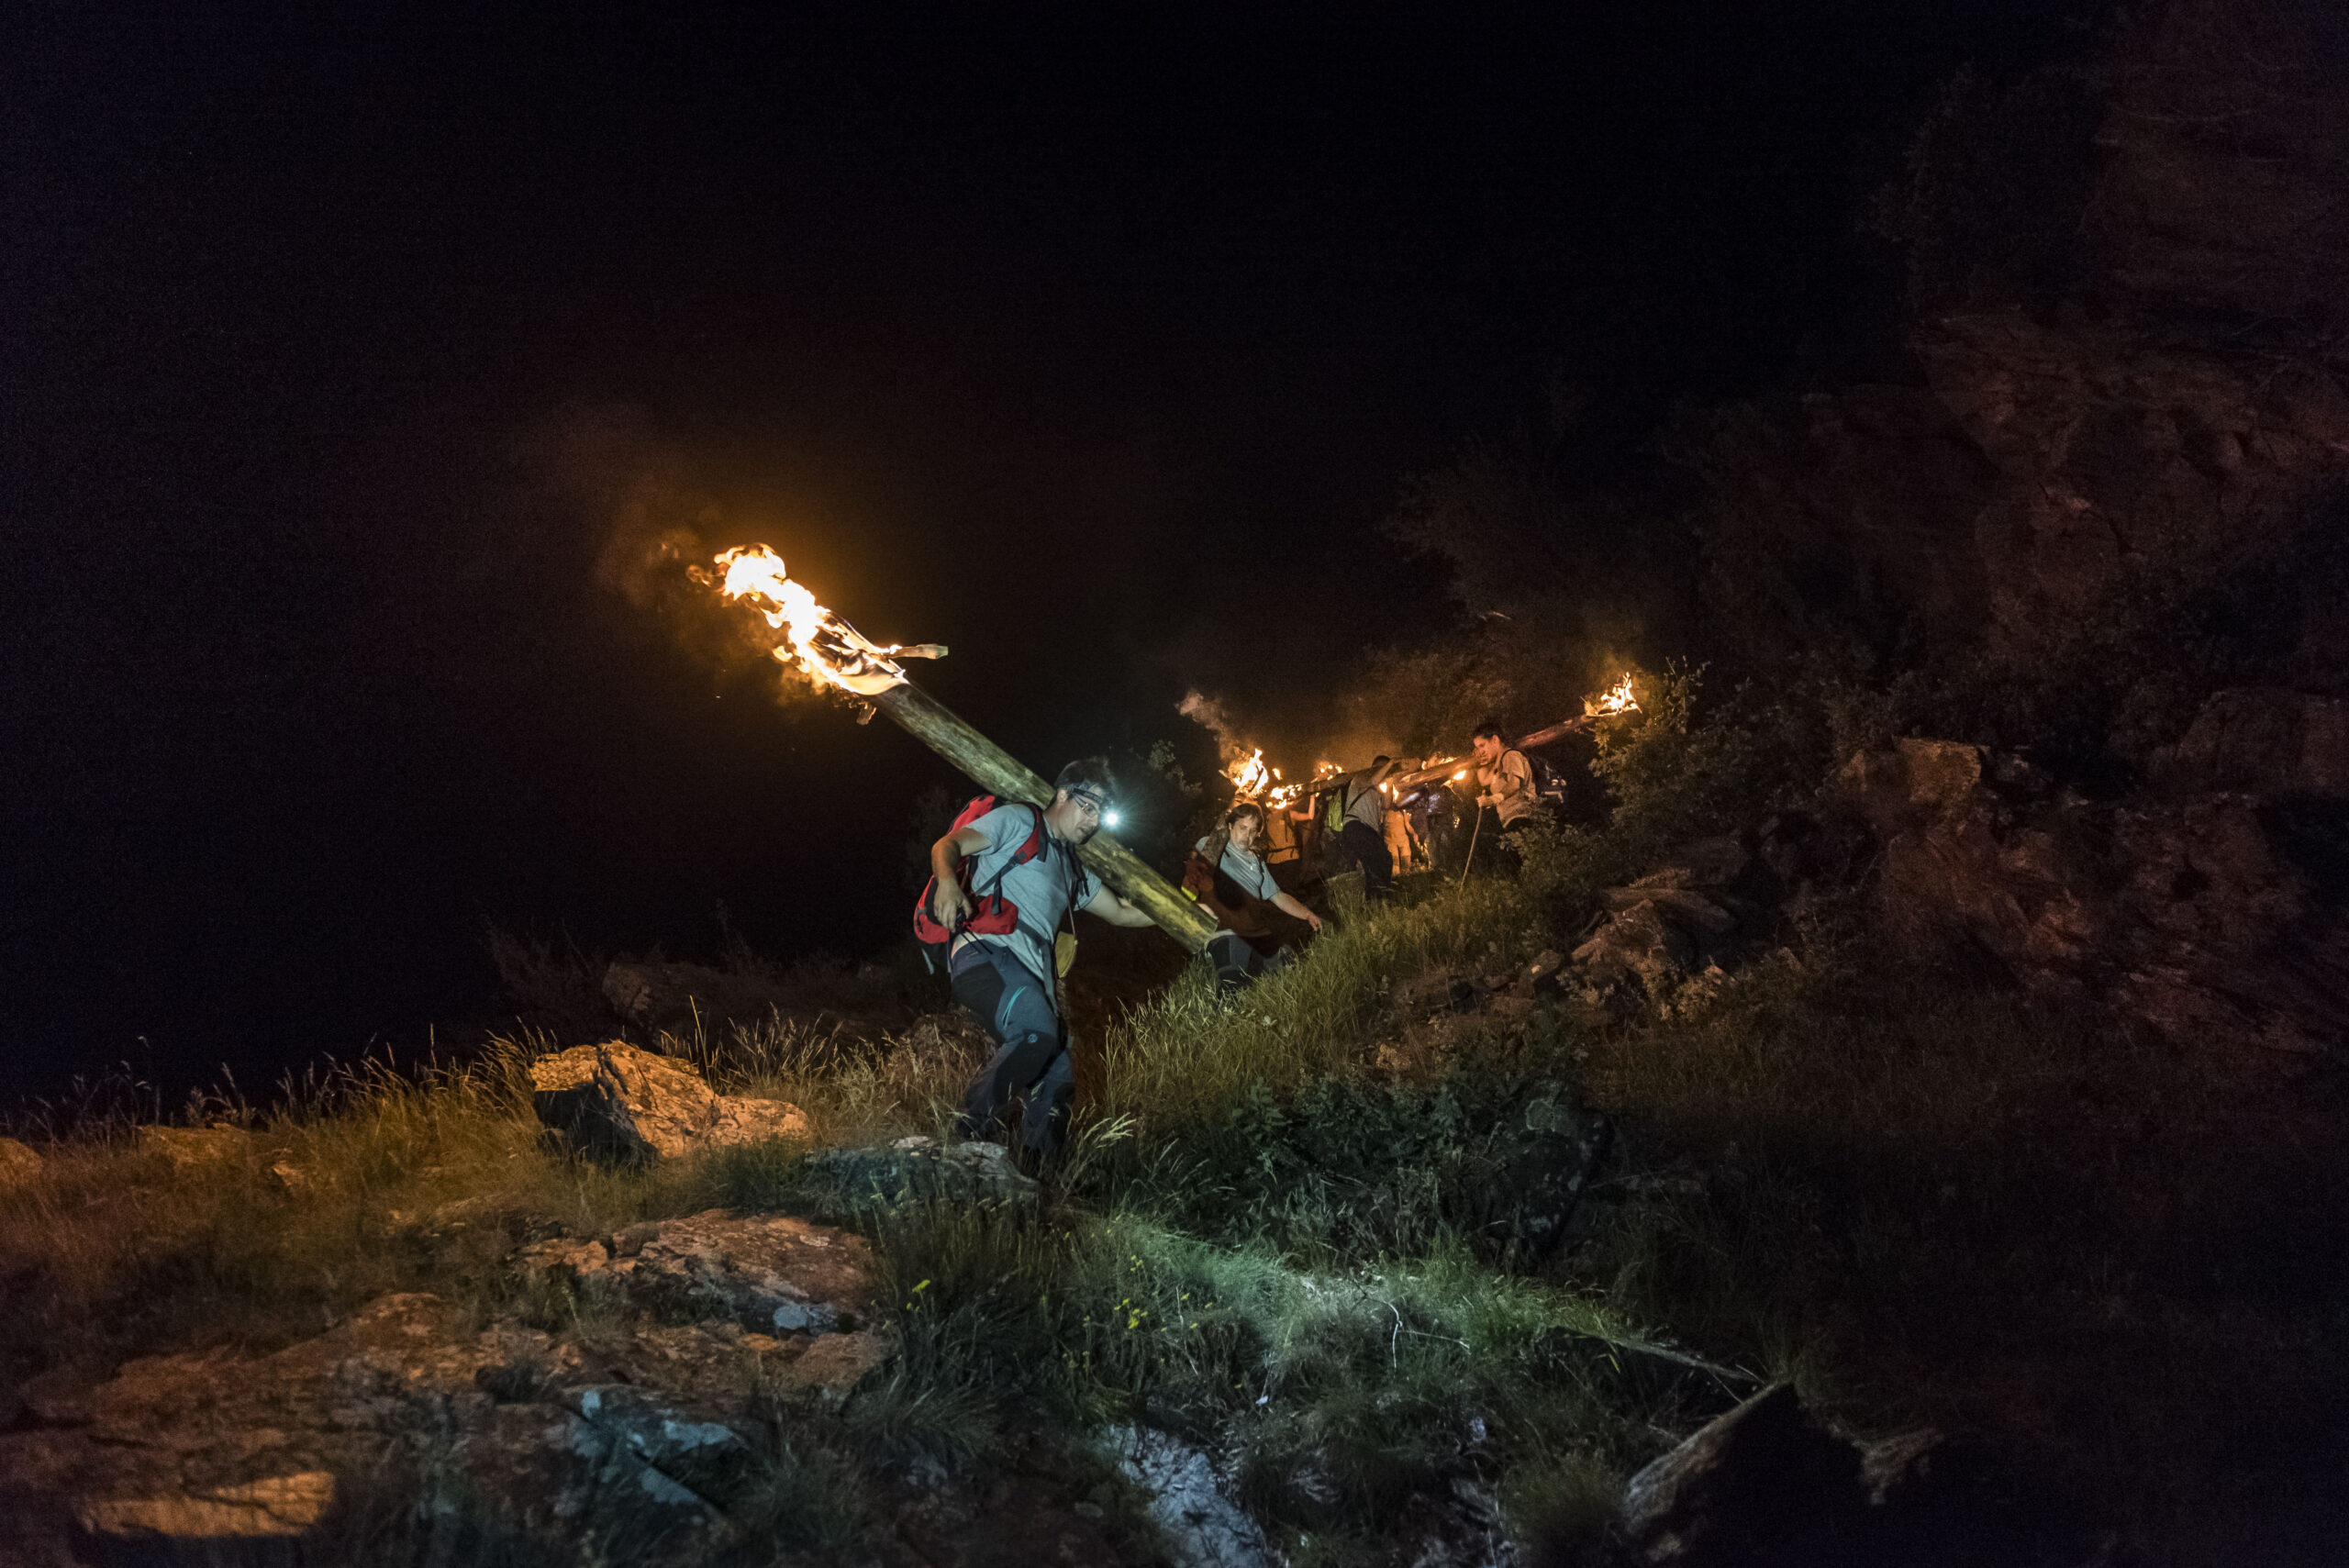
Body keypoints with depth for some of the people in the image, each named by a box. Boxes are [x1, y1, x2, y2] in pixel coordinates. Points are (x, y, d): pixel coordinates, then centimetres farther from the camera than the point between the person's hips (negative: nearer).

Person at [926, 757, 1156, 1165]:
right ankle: (966, 1138, -26)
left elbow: (1121, 913, 43)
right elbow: (947, 845, -2)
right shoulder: (1019, 821, 11)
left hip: (1033, 977, 8)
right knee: (1037, 1032, -34)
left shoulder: (1073, 870, 34)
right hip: (987, 952, -8)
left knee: (1056, 1082, -4)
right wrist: (947, 880, -25)